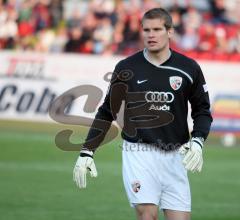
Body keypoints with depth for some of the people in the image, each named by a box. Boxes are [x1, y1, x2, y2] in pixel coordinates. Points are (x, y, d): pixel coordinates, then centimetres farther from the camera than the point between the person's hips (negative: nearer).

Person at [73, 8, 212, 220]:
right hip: (138, 153, -2)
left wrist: (197, 141, -6)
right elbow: (107, 112, 10)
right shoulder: (126, 68, 2)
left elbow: (203, 111, 12)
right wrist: (87, 152, 5)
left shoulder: (188, 68, 3)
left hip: (174, 155, 2)